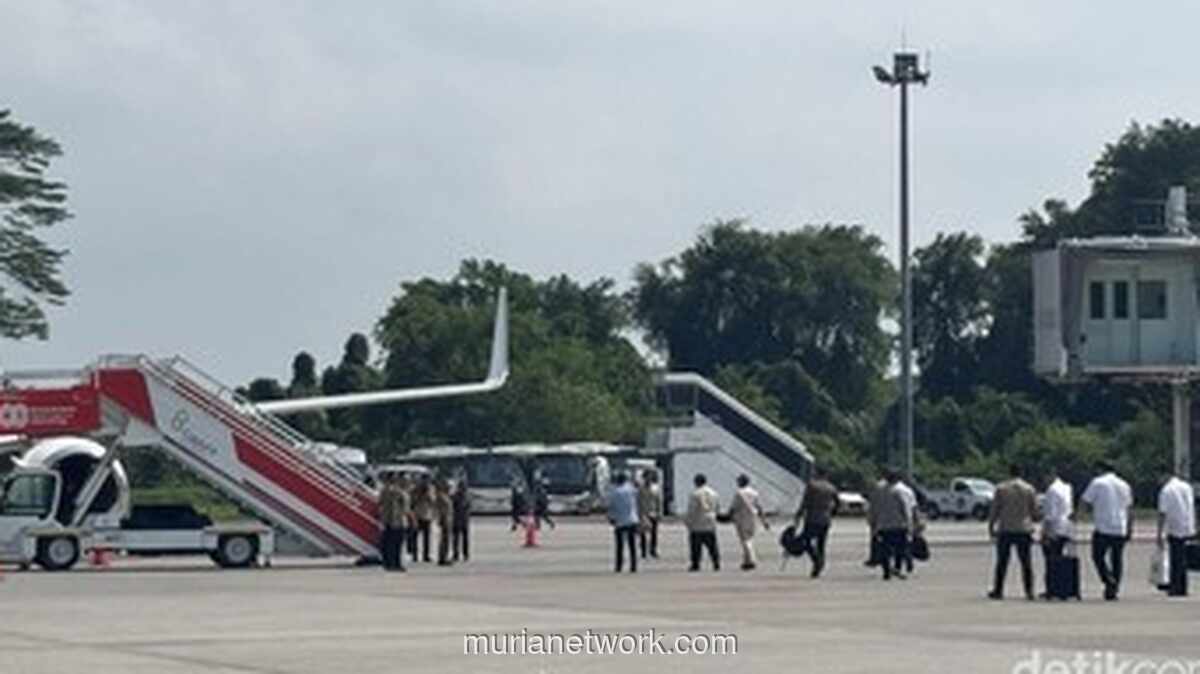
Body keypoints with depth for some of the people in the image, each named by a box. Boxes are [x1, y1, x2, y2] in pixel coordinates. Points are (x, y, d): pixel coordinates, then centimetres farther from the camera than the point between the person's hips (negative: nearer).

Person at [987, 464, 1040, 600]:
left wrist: (990, 527, 7)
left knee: (1002, 562, 4)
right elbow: (1035, 511, 5)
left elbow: (994, 510, -1)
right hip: (1024, 530, 1)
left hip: (1005, 529, -1)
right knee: (1026, 562, 5)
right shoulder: (1029, 489, 1)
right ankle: (1029, 591, 2)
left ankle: (998, 590, 5)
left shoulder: (1001, 488, -1)